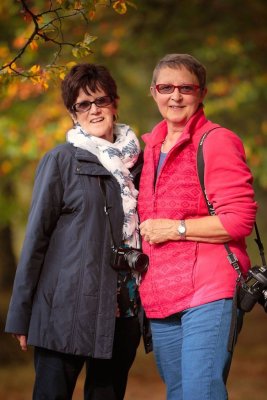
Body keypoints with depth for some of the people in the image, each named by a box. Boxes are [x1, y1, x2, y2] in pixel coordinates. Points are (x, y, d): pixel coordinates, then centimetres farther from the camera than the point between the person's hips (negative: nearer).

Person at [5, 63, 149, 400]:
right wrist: (20, 314, -4)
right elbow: (37, 235, -2)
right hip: (68, 307, -4)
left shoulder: (134, 160, 10)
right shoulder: (61, 160, -2)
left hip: (122, 309, 4)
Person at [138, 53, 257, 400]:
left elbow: (240, 220, -14)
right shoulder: (153, 147, 17)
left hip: (209, 293, -8)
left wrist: (174, 229, -12)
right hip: (161, 294, 8)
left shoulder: (218, 141, -5)